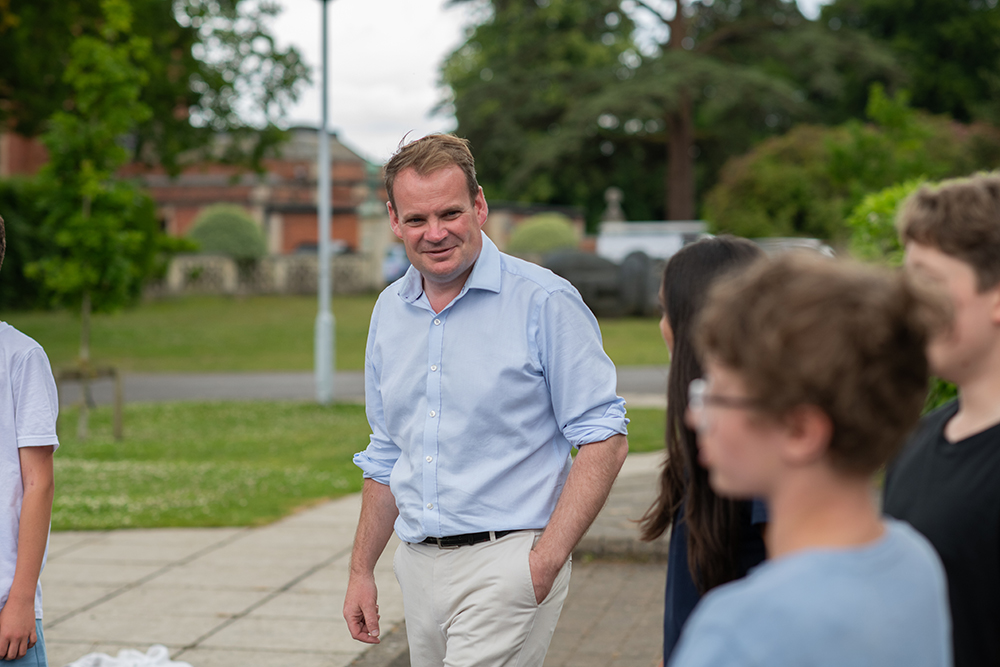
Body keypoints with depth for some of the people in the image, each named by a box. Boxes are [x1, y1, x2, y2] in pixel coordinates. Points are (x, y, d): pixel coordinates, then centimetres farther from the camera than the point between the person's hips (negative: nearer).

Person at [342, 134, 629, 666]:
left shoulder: (543, 302, -9)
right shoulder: (389, 310, 11)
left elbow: (603, 440, -11)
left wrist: (545, 562, -17)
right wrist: (362, 570, 17)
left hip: (505, 564, -6)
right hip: (419, 564, 6)